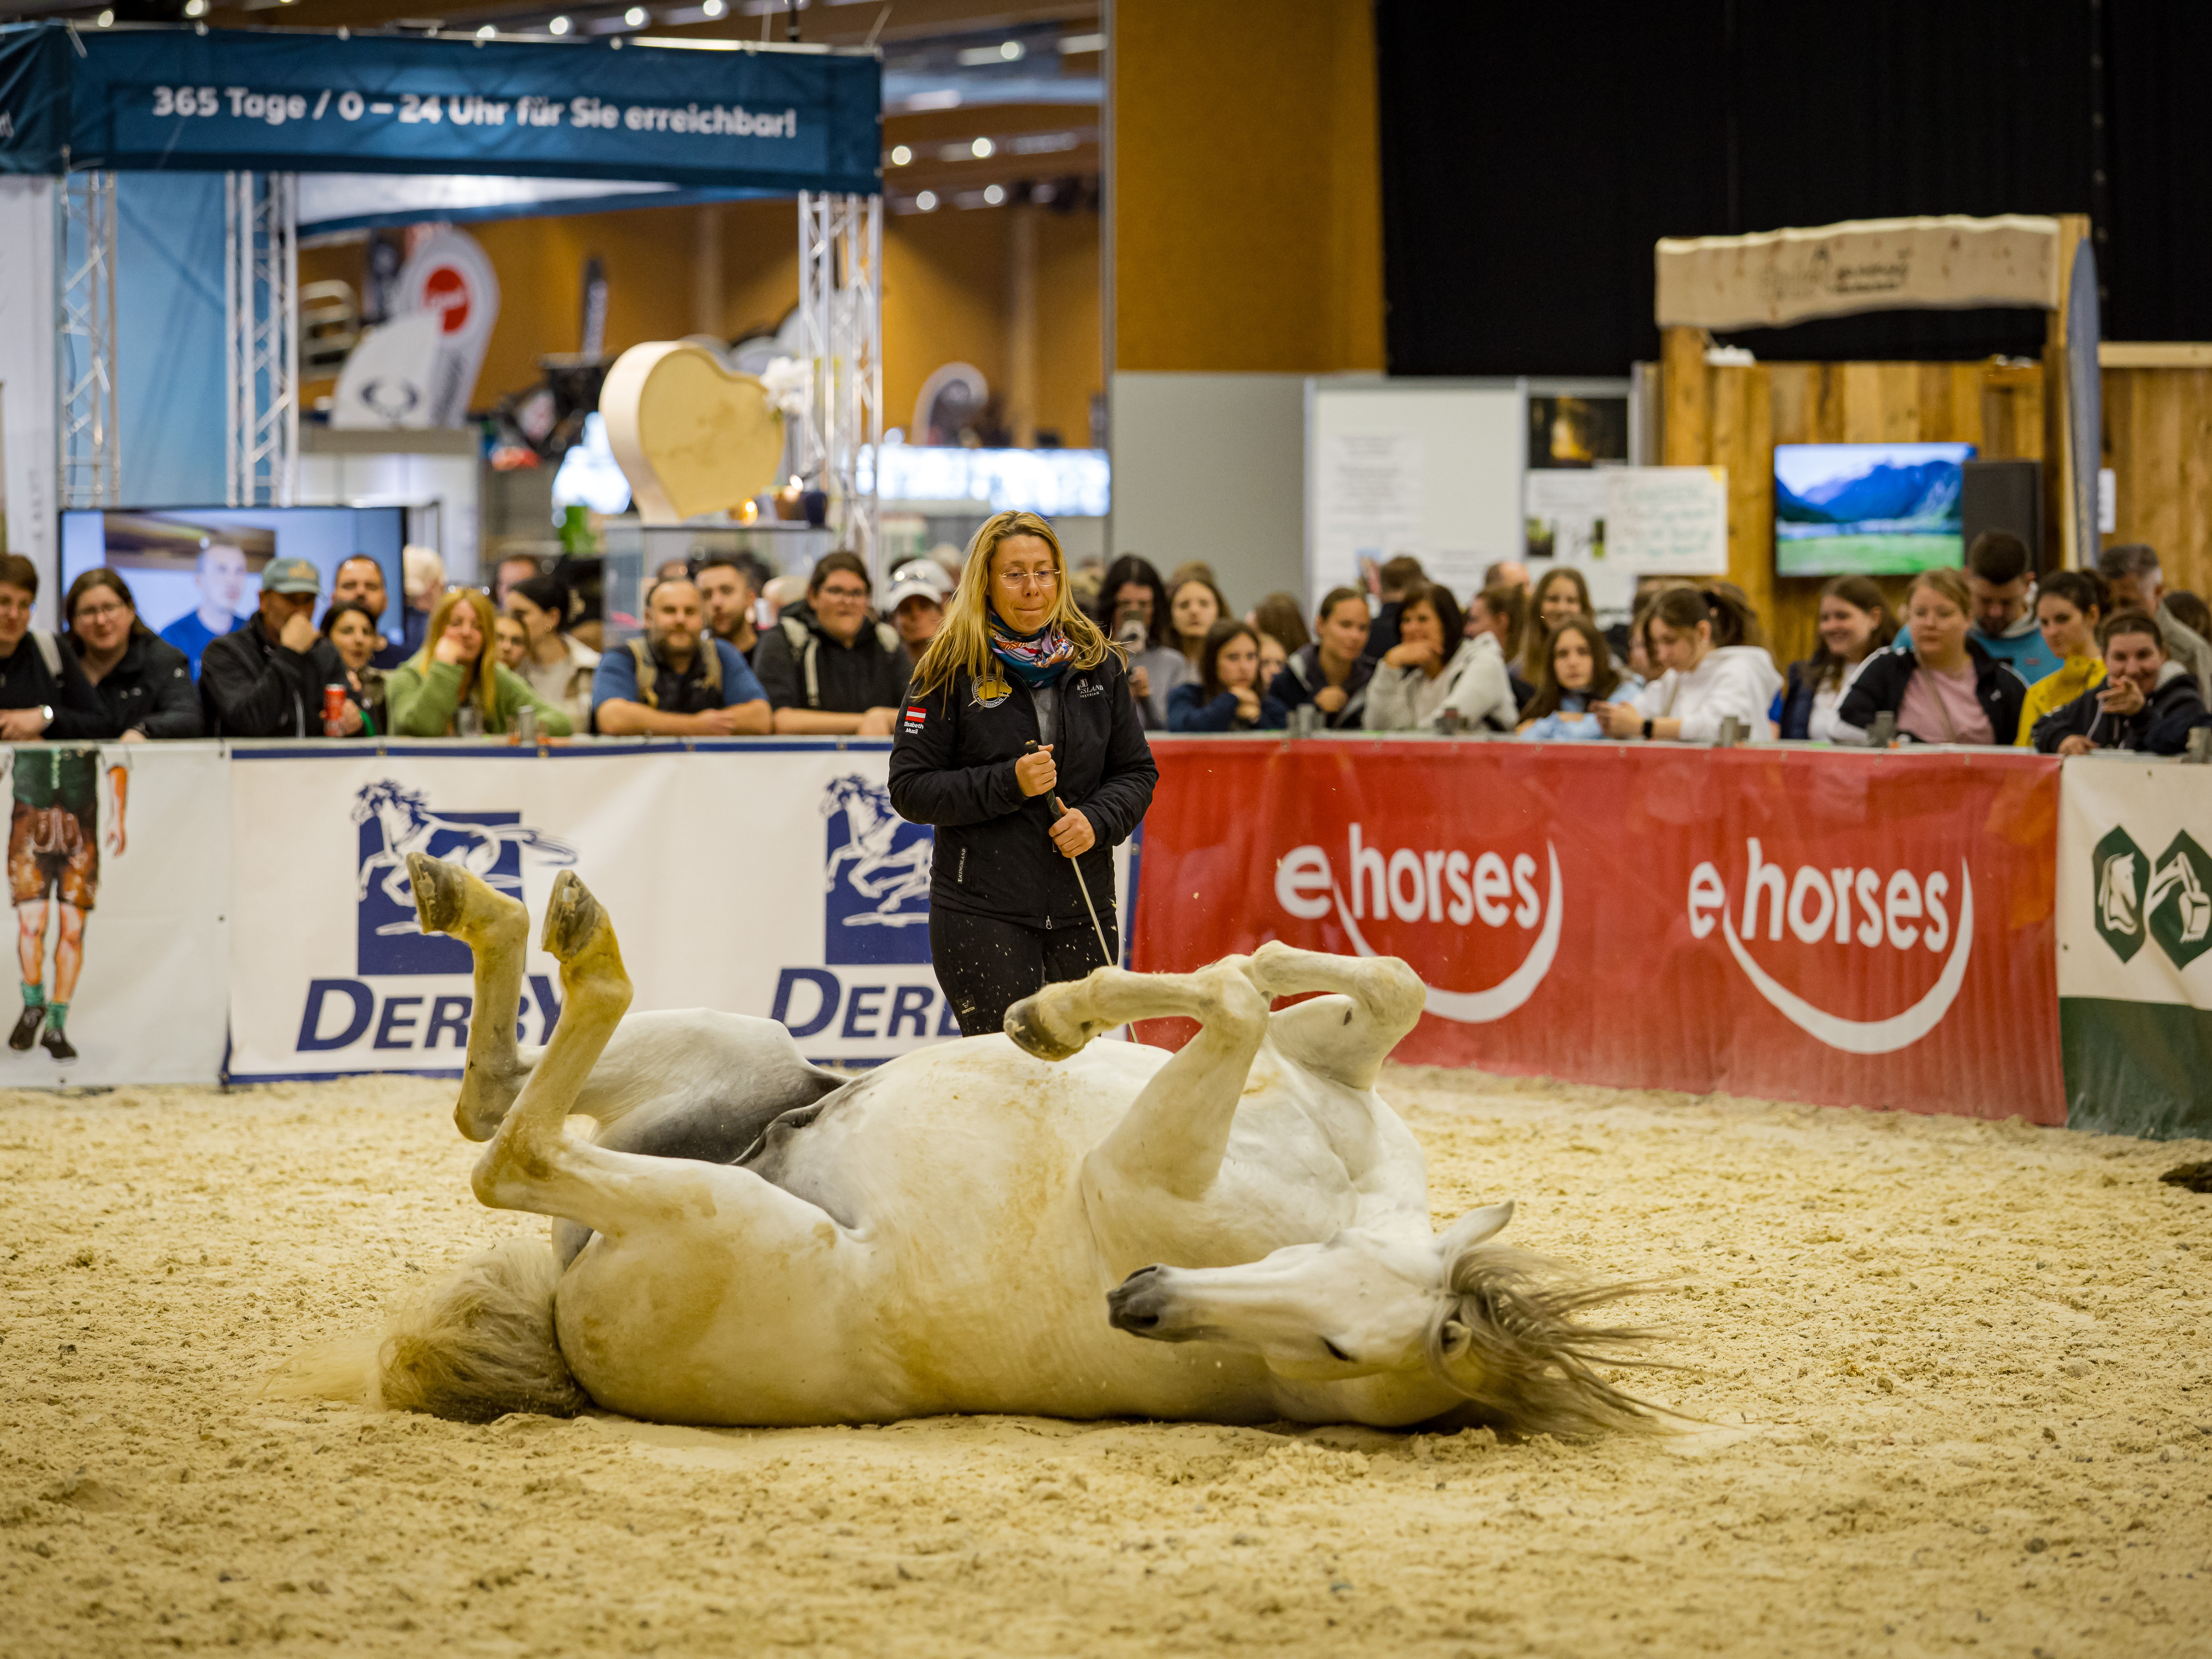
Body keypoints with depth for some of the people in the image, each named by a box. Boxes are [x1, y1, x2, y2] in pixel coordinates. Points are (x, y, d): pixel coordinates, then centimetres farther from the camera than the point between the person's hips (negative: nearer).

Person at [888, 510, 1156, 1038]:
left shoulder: (1097, 663, 7)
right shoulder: (951, 670, -3)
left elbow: (1137, 771, 13)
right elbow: (910, 789, -5)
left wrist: (1097, 820, -8)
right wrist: (1009, 784, -17)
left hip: (1083, 912, 4)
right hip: (983, 914, -4)